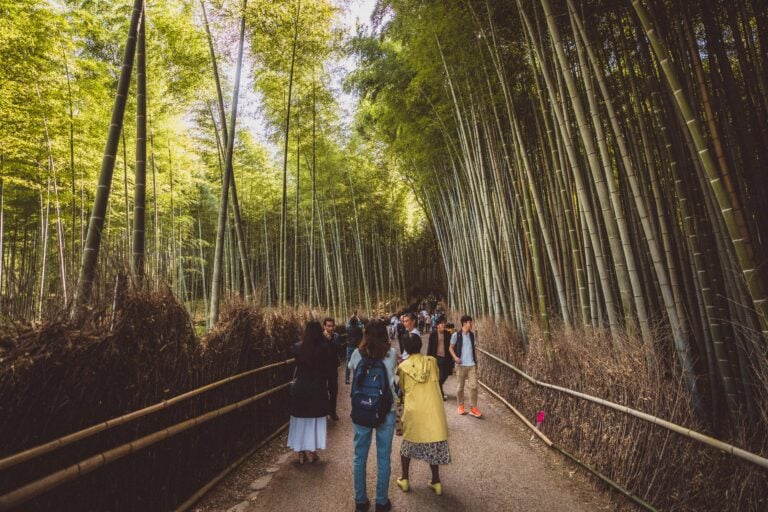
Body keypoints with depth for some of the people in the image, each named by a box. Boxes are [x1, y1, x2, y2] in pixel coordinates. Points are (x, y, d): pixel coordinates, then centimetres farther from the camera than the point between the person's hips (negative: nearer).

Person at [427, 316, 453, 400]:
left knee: (444, 376, 10)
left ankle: (438, 390, 37)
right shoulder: (433, 334, -5)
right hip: (436, 357, -3)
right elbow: (430, 347, -2)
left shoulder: (448, 334, 2)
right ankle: (441, 394, 17)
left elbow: (450, 347, 6)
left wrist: (451, 359, 4)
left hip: (445, 358, 3)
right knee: (439, 377, 1)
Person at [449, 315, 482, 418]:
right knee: (460, 387, 7)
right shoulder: (456, 335, -7)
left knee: (473, 386, -1)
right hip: (461, 365, -3)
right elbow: (451, 348, 0)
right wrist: (455, 357, -16)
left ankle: (473, 408, 7)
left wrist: (476, 361, 14)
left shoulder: (472, 334, 7)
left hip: (472, 364, 3)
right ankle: (460, 406, 22)